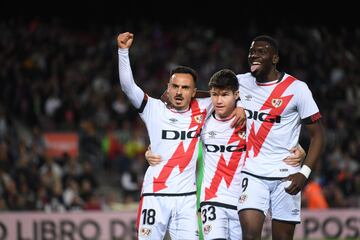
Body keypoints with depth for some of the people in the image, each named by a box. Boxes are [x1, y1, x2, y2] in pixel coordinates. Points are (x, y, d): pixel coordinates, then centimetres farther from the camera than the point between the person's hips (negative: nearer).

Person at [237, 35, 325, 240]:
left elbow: (318, 134, -4)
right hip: (252, 174, 2)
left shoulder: (296, 89, -6)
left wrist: (305, 172, -16)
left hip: (286, 176, -2)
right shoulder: (241, 83, 6)